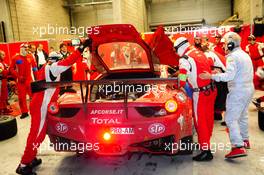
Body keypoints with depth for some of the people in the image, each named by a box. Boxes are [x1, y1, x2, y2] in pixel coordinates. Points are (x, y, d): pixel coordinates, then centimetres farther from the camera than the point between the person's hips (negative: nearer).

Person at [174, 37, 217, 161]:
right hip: (212, 89, 8)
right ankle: (206, 141, 37)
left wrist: (180, 86, 2)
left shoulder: (184, 59, -14)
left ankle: (206, 151, 5)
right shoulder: (199, 52, 9)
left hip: (200, 93, -8)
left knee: (200, 121, 0)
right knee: (209, 117, 19)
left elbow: (182, 80, -17)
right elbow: (210, 64, 19)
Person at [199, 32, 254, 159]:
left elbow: (229, 75, -27)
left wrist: (212, 76, -26)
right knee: (242, 116, 22)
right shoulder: (245, 55, 17)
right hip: (249, 89, 10)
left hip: (238, 91, -10)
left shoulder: (232, 56, -15)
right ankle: (245, 140, 36)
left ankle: (238, 147, -13)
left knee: (231, 118, -9)